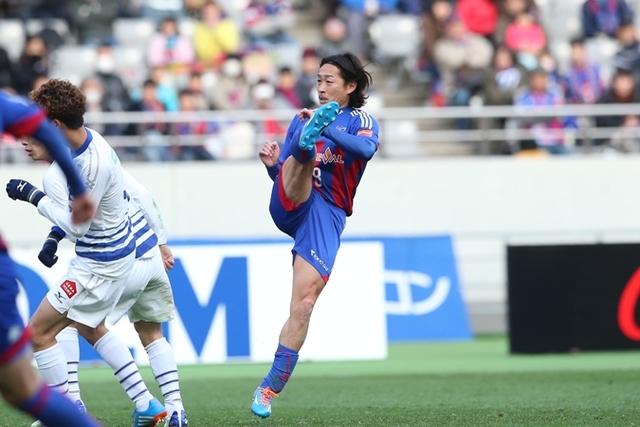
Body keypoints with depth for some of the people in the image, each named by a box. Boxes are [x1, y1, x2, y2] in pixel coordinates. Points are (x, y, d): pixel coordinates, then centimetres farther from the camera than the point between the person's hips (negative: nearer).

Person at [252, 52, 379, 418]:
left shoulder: (362, 121, 8)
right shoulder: (303, 120, 20)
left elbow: (366, 148, -17)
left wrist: (327, 130, -32)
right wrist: (273, 164, -2)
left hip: (327, 216, -3)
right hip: (290, 205, 3)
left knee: (304, 303, -11)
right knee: (304, 154, -27)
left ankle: (271, 388, -5)